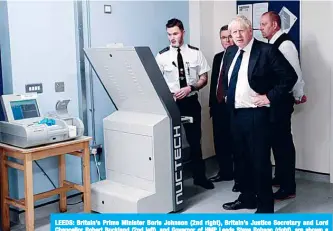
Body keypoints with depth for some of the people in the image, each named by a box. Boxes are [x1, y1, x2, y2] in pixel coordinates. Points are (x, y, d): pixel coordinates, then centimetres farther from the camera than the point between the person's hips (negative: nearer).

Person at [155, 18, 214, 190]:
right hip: (170, 102, -1)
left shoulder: (195, 53, 0)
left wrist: (190, 88, -15)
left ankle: (199, 176, 27)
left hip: (191, 102, 1)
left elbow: (204, 78, 2)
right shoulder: (162, 55, -3)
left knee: (195, 140, 11)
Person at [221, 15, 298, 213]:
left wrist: (270, 97, -14)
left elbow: (290, 76, -13)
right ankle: (247, 197, 33)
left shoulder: (267, 50, -12)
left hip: (256, 114, -7)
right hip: (235, 113, 7)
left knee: (260, 160, 0)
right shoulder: (231, 52, 9)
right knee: (243, 158, 17)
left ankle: (265, 206, 13)